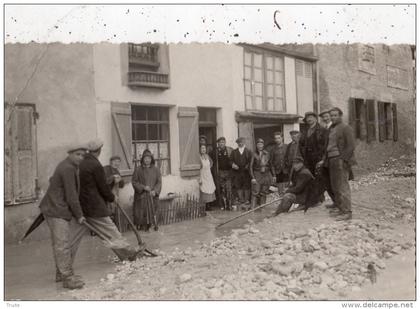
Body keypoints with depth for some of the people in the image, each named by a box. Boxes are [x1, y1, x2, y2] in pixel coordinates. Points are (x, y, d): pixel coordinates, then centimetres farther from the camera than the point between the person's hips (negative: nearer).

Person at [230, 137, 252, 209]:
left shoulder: (248, 151, 8)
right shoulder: (234, 152, 13)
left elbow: (251, 161, 2)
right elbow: (231, 160, 8)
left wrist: (248, 166, -14)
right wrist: (233, 164, -12)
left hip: (246, 172, -1)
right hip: (237, 172, 1)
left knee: (246, 187, 1)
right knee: (238, 187, 1)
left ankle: (246, 200, 7)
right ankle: (241, 200, 8)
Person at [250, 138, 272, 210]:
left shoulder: (267, 154, 8)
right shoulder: (254, 154, -1)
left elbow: (271, 164, 12)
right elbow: (251, 166, -3)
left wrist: (272, 176, 7)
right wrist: (253, 177, -10)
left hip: (266, 175, 3)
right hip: (257, 175, -3)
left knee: (263, 193, 6)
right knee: (255, 193, -9)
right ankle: (252, 208, -9)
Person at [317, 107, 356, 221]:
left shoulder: (346, 128, -4)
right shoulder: (331, 129, 20)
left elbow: (351, 146, -11)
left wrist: (343, 160, -17)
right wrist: (324, 160, 18)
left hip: (340, 161, -8)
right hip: (331, 160, 8)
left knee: (342, 186, -9)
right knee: (334, 186, 10)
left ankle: (347, 212, -6)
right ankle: (339, 208, 20)